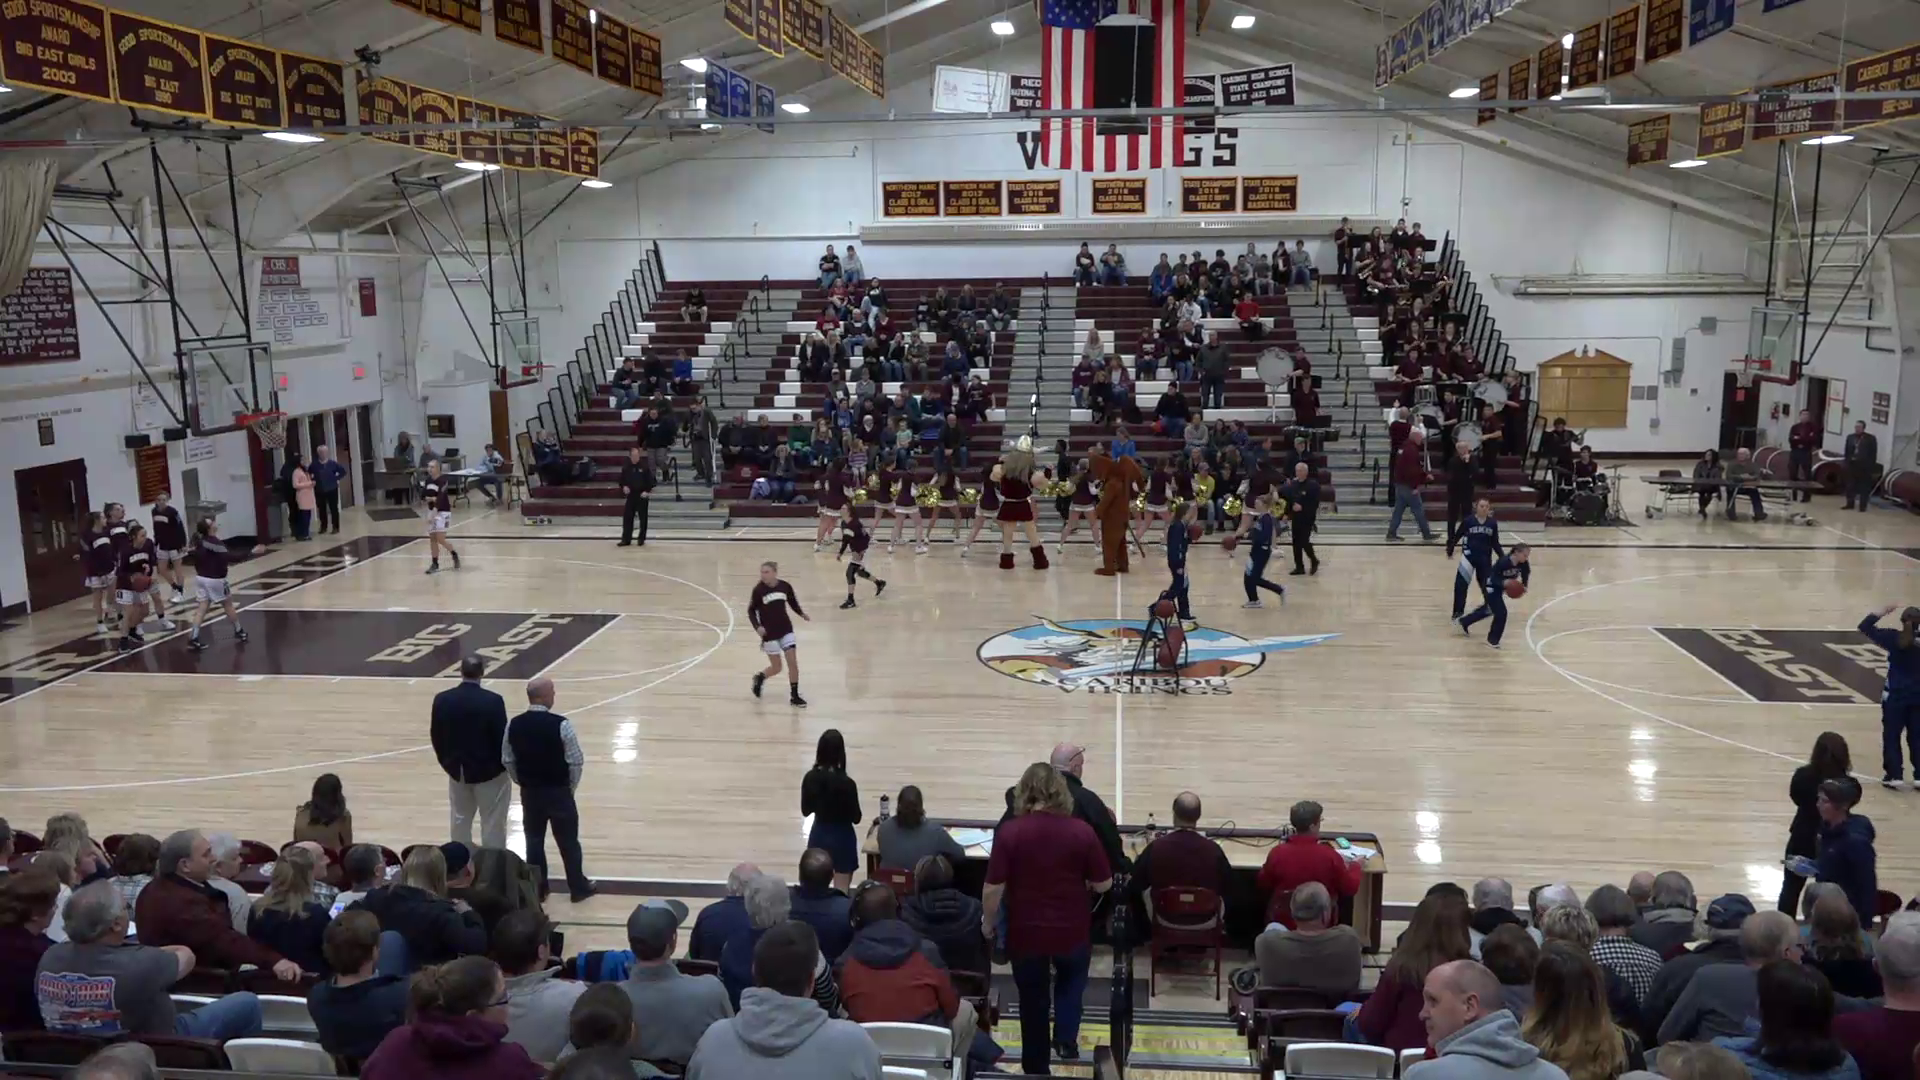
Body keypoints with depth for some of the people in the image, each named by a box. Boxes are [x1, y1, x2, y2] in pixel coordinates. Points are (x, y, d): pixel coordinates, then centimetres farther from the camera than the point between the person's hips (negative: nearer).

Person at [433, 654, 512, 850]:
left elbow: (437, 737, 1)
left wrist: (447, 762, 16)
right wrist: (505, 764, 3)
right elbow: (502, 737, -14)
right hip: (489, 771, -4)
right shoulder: (493, 701, -20)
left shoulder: (442, 700, -8)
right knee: (492, 824, 7)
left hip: (457, 770, 4)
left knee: (460, 821, 18)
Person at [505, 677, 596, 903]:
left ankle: (537, 889, 23)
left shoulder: (514, 725, -7)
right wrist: (571, 787, 3)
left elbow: (507, 760, 3)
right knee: (568, 840, 9)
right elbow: (576, 761, -14)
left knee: (534, 840, 15)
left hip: (529, 792, 4)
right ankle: (578, 887, 20)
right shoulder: (561, 725, -20)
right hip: (559, 791, -4)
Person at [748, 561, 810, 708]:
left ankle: (794, 696, 9)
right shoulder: (758, 590, -14)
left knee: (793, 662, -3)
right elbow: (751, 611, -6)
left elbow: (793, 603, 10)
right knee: (776, 668, 4)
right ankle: (759, 677, 36)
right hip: (769, 633, -3)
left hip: (786, 630, 3)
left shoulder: (785, 587, -7)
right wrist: (757, 626, -19)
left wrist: (803, 614, -5)